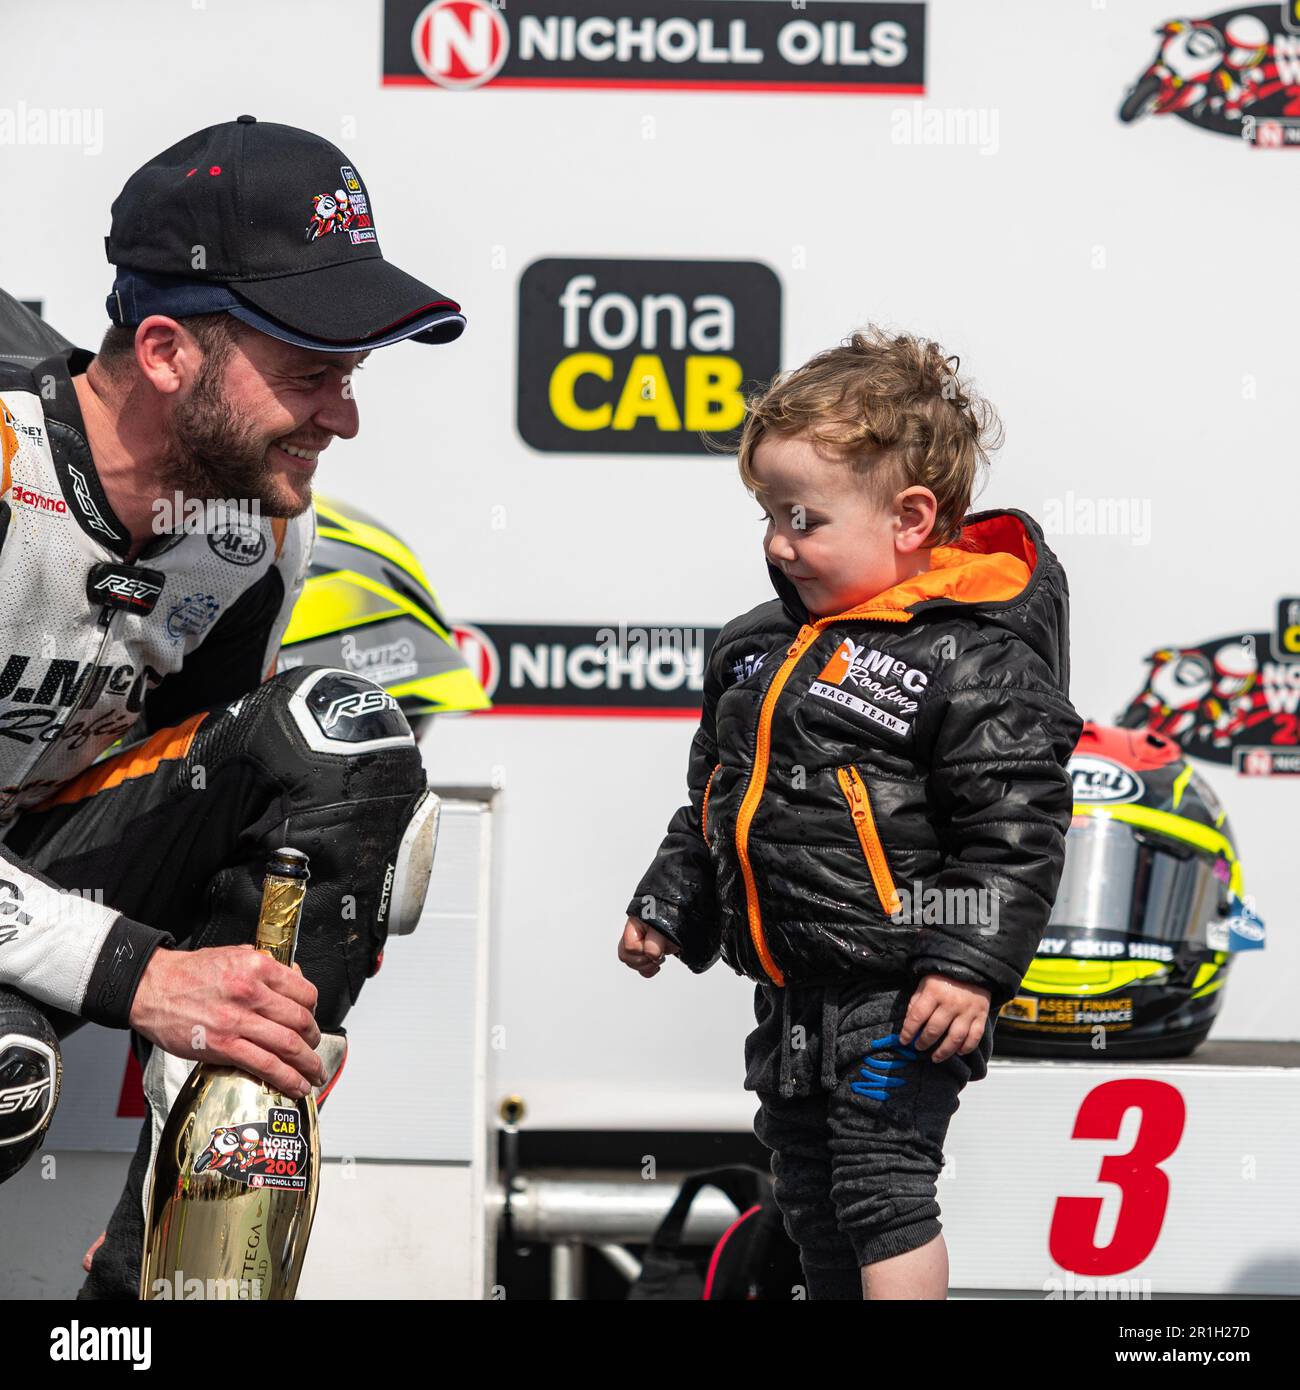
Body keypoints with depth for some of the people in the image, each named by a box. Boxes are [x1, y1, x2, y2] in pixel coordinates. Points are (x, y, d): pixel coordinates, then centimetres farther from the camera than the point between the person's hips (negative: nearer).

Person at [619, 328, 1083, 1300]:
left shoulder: (973, 658, -15)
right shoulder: (763, 645, 10)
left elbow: (1015, 829, -18)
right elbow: (717, 795, 23)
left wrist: (971, 964, -23)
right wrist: (668, 907, 24)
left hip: (897, 998, -9)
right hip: (792, 994, 9)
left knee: (883, 1183, -12)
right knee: (809, 1196, 15)